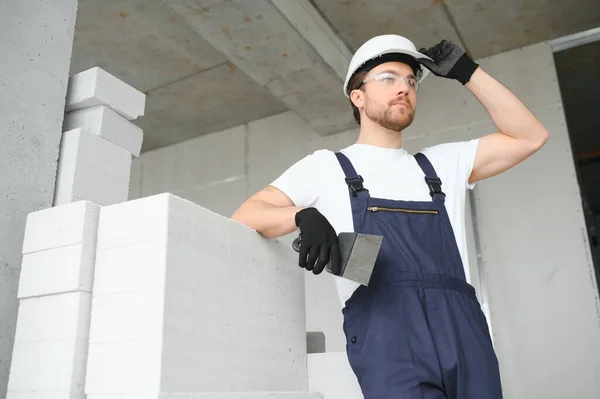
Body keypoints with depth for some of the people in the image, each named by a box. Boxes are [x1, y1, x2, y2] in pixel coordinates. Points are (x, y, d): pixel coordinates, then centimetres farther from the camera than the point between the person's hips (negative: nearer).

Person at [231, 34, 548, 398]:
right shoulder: (326, 167, 13)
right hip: (385, 330, -4)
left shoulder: (443, 163, 23)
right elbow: (243, 219, 7)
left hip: (463, 329, 4)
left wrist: (467, 72, 16)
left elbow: (529, 136, 18)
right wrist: (304, 216, -15)